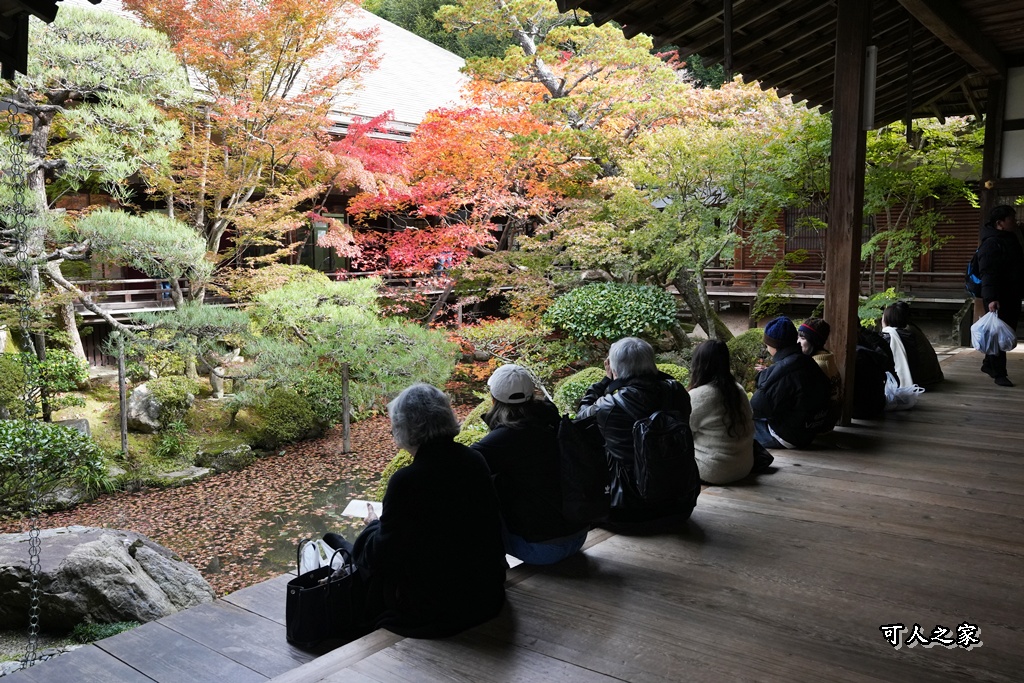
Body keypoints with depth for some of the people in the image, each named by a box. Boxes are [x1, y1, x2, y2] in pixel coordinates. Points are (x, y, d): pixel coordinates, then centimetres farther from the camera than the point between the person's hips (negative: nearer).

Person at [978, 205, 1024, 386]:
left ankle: (989, 364, 28)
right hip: (998, 298, -10)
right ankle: (999, 374, -2)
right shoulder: (991, 243, -14)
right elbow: (988, 274, -22)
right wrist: (991, 298, -30)